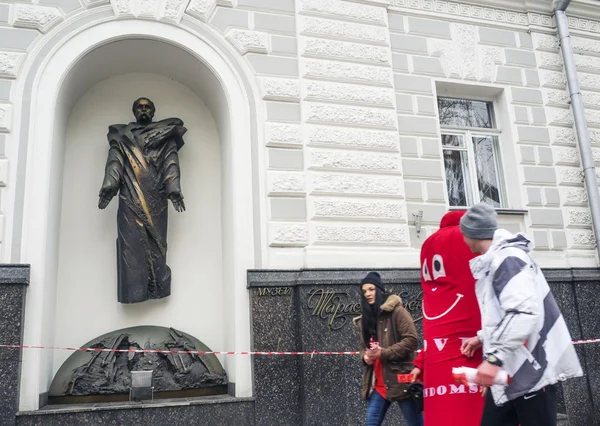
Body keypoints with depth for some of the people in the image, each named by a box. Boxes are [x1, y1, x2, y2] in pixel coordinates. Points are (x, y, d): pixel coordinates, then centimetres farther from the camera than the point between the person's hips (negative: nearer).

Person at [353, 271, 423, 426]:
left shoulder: (396, 311, -8)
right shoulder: (365, 318, 15)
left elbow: (411, 340, -16)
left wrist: (383, 353, -19)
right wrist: (365, 356, -2)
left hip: (400, 379, -6)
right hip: (378, 383, 7)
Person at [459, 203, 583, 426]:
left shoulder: (506, 258, -16)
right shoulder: (495, 260, 16)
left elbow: (524, 312, -28)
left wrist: (493, 357, -28)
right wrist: (482, 338, 25)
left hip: (532, 370, -10)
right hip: (511, 372, 10)